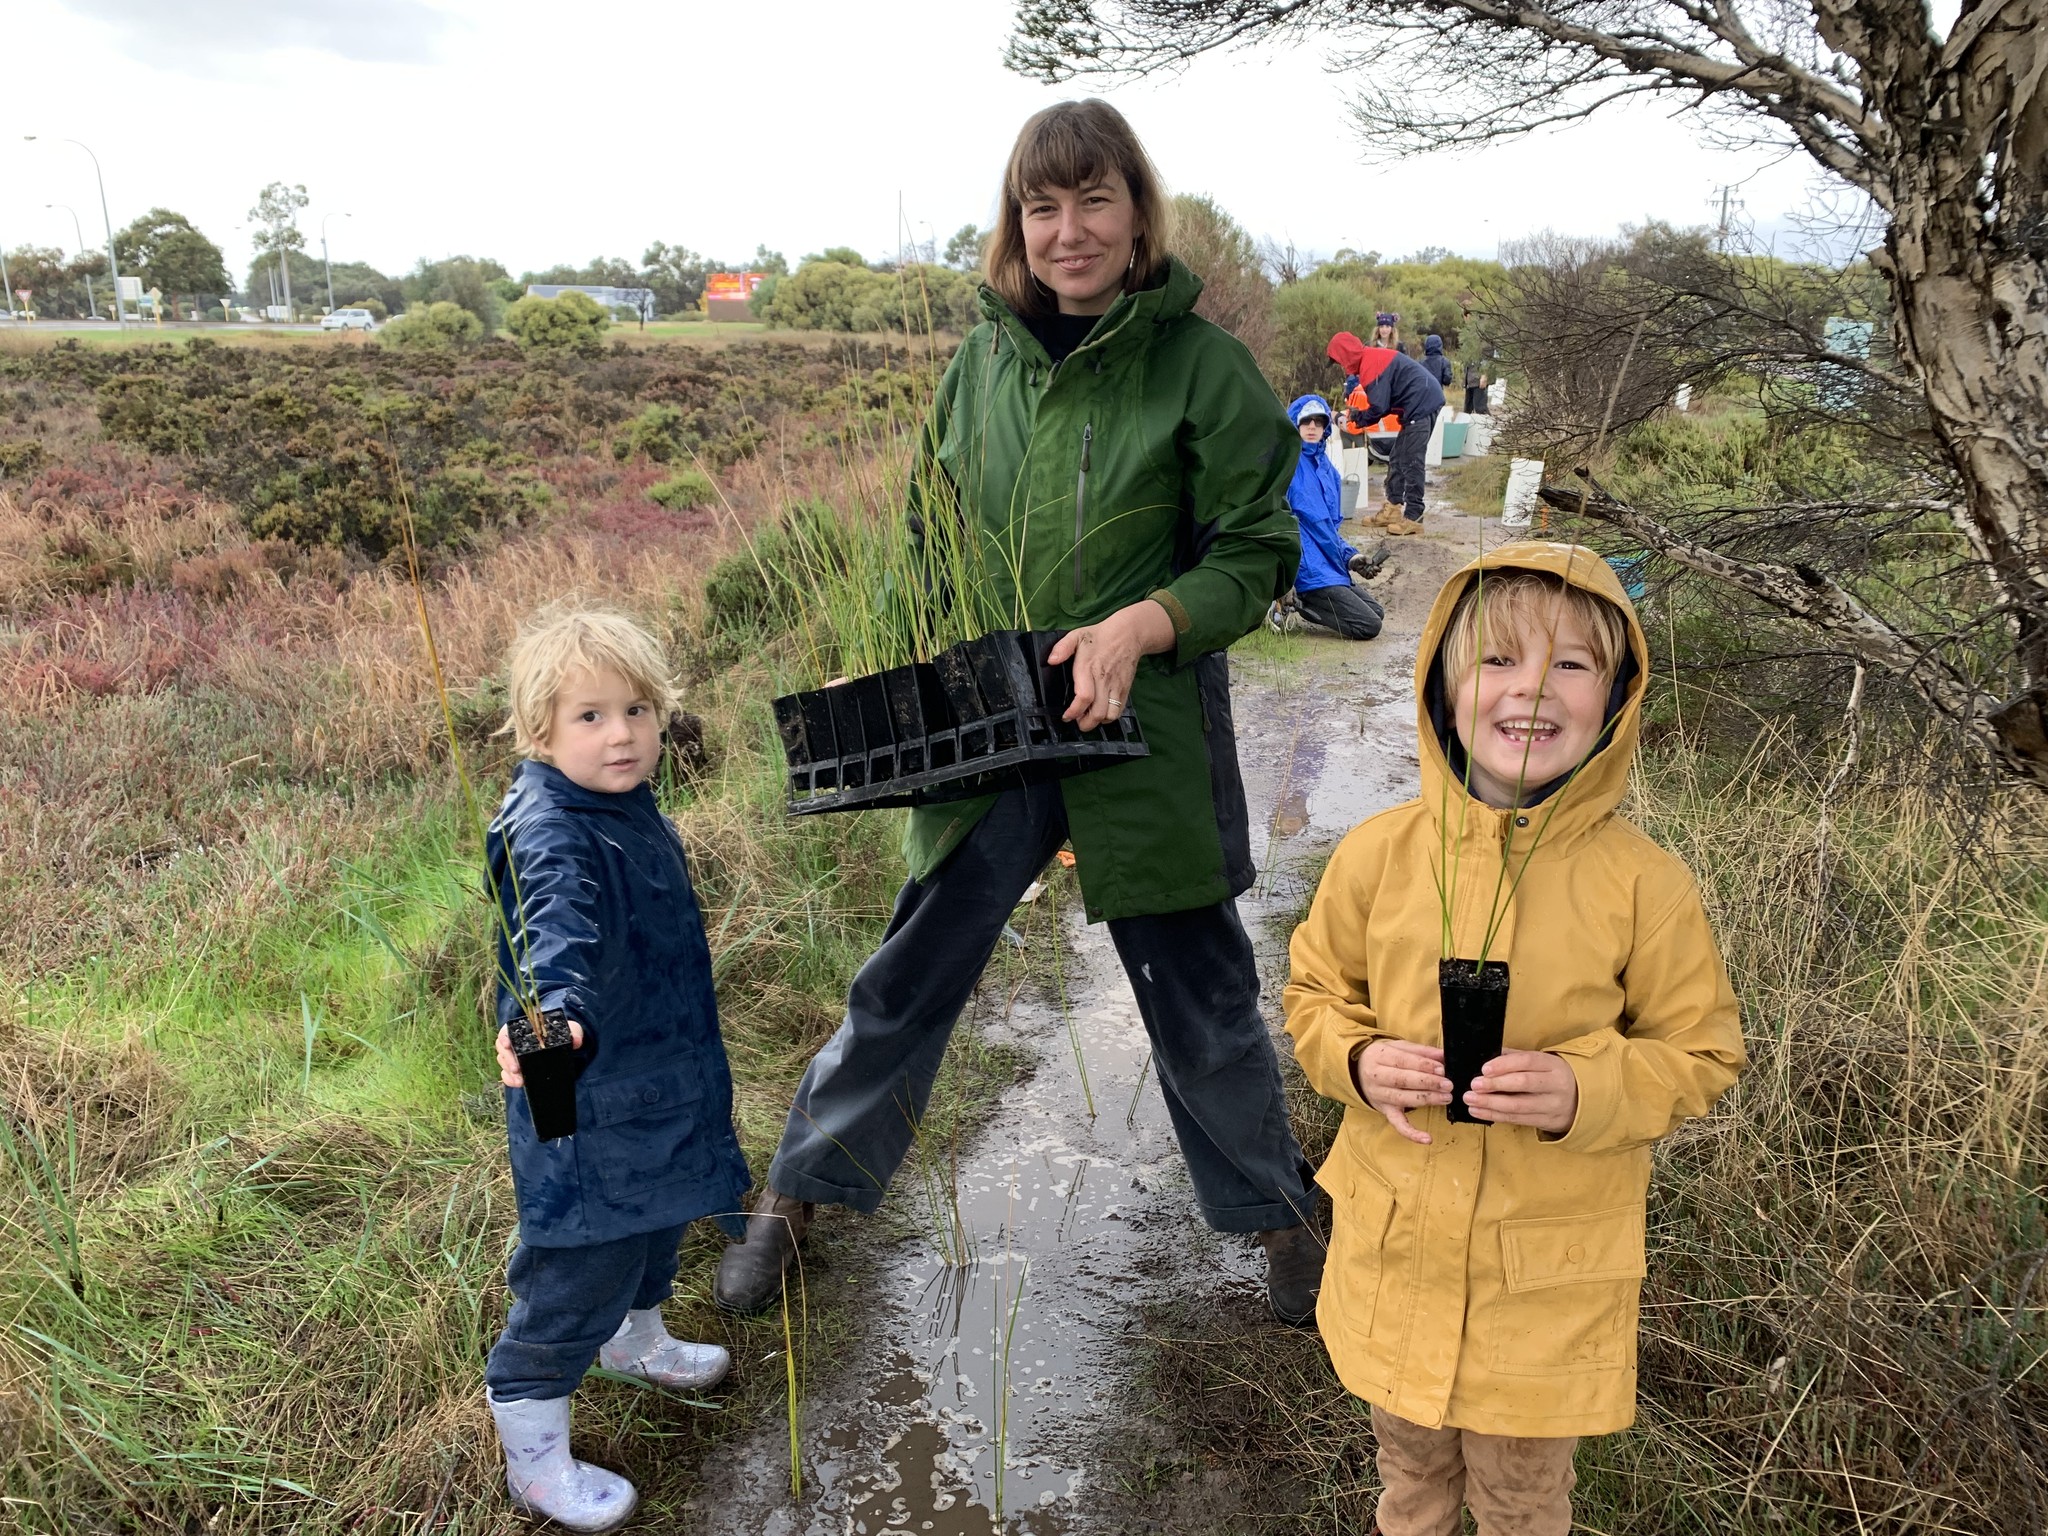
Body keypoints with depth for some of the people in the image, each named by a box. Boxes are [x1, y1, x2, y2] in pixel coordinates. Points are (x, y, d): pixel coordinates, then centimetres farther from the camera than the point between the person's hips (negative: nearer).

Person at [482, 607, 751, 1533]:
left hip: (655, 1082, 10)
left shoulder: (627, 808, 1)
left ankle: (636, 1338, 57)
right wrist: (559, 1016, -66)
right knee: (580, 1268, 2)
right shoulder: (551, 838, -28)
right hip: (588, 1107, -9)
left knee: (655, 1219, 29)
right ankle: (535, 1461, 22)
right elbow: (559, 936, -48)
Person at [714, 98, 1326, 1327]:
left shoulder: (1202, 364, -8)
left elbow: (1258, 553, -6)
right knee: (908, 981, 12)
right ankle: (797, 1200, 32)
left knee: (1201, 997, 12)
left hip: (1149, 735, -2)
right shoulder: (982, 362, 4)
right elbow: (934, 542, 13)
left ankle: (1277, 1215, 37)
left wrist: (1143, 624, -23)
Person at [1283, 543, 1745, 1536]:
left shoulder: (1641, 884, -16)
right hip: (1394, 1237, 2)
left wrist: (1585, 1091, -23)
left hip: (1550, 1266, -2)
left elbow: (1700, 1053, -6)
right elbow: (1316, 992, 4)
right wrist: (1358, 1062, -16)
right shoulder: (1380, 852, -10)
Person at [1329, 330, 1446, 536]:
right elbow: (1381, 399, 20)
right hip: (1425, 403, 11)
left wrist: (1359, 418, 1)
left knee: (1410, 463, -10)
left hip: (1421, 406, -11)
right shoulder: (1373, 357, 15)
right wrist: (1358, 411, 9)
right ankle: (1392, 509, 18)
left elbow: (1379, 407, -17)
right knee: (1398, 460, 14)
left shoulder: (1371, 366, -17)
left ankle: (1413, 518, -9)